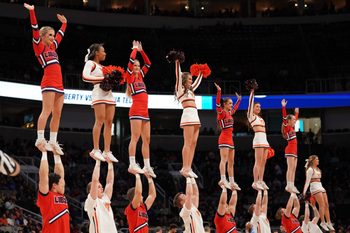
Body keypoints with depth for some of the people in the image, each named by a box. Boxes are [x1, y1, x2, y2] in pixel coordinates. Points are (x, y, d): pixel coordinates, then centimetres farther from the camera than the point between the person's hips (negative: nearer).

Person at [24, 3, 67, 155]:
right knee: (47, 110, -17)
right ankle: (40, 139, -22)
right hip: (49, 82, -8)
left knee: (57, 114, 2)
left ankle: (53, 142, 3)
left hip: (59, 84, 8)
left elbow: (61, 35, 38)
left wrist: (64, 23, 44)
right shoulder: (39, 46, 3)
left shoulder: (52, 47, 22)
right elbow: (35, 29, -7)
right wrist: (32, 12, -14)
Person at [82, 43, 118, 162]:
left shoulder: (102, 67, 25)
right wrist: (102, 78, -16)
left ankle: (107, 151, 1)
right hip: (99, 92, -8)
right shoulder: (90, 63, 2)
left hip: (109, 94, 8)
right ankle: (96, 150, -16)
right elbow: (85, 76, -14)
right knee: (100, 121, -15)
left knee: (109, 122, 1)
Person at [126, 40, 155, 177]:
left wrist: (141, 51, 20)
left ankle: (147, 166, 5)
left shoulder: (140, 76, 20)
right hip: (136, 110, -7)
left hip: (145, 112, 7)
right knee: (135, 137, -13)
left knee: (146, 139, 4)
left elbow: (148, 63, 25)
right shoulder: (130, 76, 3)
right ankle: (132, 164, -17)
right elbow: (131, 60, -8)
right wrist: (135, 49, 5)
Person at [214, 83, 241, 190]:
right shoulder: (221, 112, -5)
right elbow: (218, 103, -21)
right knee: (224, 159, -18)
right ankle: (223, 179, -27)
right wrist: (219, 91, -29)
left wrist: (239, 99, 43)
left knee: (231, 162, 8)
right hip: (224, 138, -9)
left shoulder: (229, 113, 17)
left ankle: (231, 181, 10)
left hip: (230, 139, 9)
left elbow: (235, 108, 38)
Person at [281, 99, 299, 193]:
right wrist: (283, 107, -24)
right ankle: (289, 185, -19)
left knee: (293, 169, 3)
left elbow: (295, 119, 38)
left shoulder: (292, 128, 19)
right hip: (290, 149, -9)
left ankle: (292, 186, 1)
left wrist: (296, 112, 44)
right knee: (290, 168, -14)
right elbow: (284, 118, -17)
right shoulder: (286, 127, -4)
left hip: (294, 150, 9)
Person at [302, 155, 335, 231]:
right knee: (322, 205, -16)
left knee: (326, 205, 3)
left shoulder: (318, 169, 20)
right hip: (315, 187, -9)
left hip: (320, 186, 9)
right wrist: (304, 191, -17)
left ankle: (328, 222, 5)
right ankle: (323, 222, -14)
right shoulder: (310, 169, -6)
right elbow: (307, 181, -11)